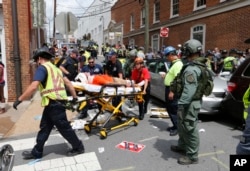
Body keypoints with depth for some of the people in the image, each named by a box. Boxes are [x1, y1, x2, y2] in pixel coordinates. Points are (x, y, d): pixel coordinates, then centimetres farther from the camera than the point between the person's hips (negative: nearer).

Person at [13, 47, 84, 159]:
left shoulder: (42, 68, -7)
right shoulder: (55, 68, 20)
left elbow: (33, 87, -19)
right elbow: (68, 83, 16)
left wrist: (20, 99, -13)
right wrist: (74, 97, 18)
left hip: (54, 103, -9)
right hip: (56, 103, 9)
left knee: (64, 127, 3)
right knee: (44, 127, 16)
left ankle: (78, 147, 17)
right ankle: (36, 152, 28)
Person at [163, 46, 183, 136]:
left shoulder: (178, 64, -18)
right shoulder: (174, 63, 14)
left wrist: (172, 92, -28)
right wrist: (166, 76, 13)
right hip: (169, 88, 11)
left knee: (174, 110, -2)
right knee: (169, 108, 17)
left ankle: (177, 127, 10)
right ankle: (175, 125, 28)